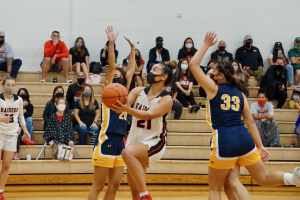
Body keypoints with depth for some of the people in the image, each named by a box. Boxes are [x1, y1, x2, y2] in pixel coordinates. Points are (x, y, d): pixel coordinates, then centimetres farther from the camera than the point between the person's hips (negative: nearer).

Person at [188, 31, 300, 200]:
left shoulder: (214, 88, 3)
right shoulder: (240, 93, 16)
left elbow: (193, 65, 3)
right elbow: (250, 121, 13)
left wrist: (206, 45, 9)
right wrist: (260, 146, 15)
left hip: (225, 142, -5)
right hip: (244, 139, 5)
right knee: (265, 178, 13)